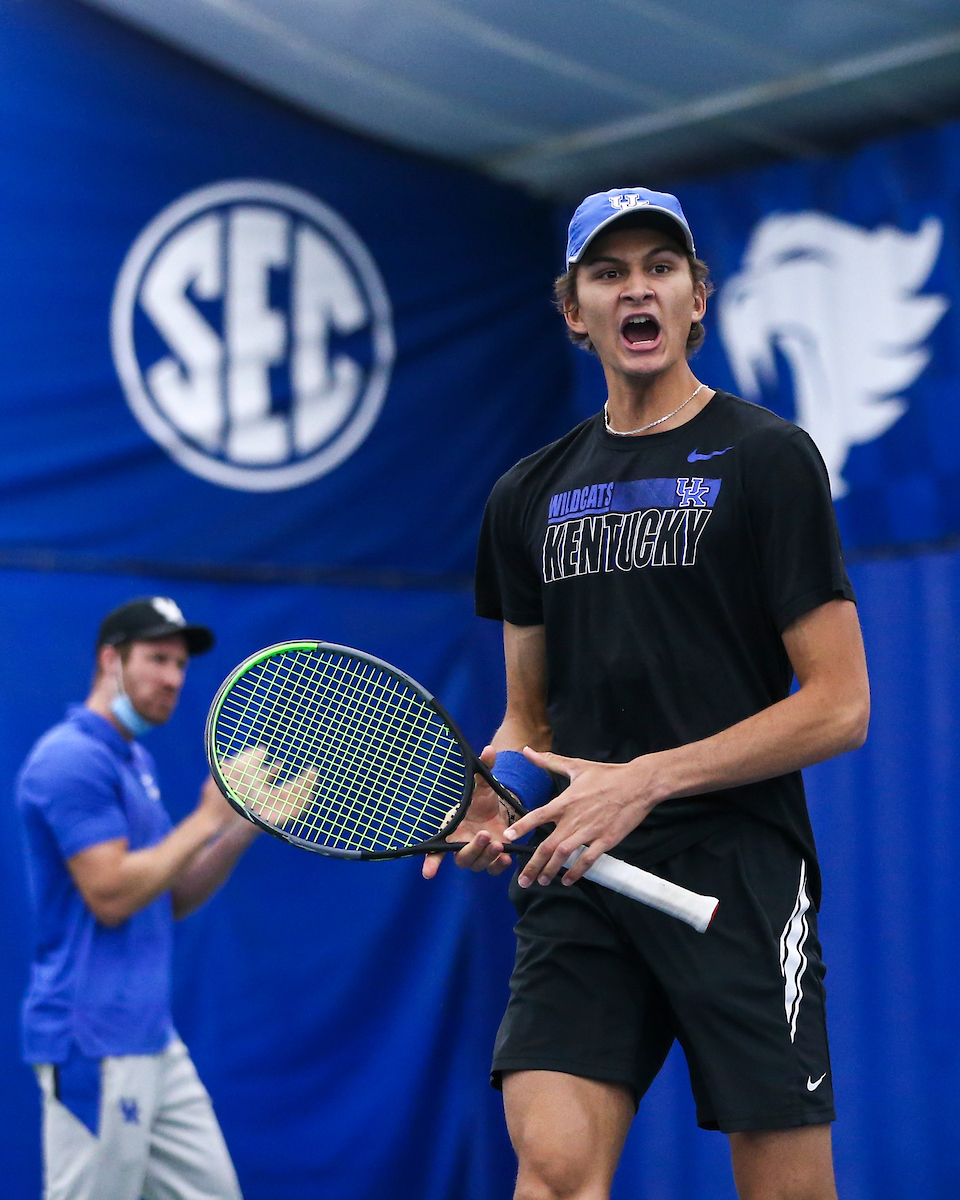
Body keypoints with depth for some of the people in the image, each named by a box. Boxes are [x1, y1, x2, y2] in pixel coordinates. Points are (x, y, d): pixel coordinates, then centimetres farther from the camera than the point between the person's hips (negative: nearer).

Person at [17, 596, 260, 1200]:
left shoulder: (136, 761, 17)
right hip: (94, 1043, -10)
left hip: (153, 1037, 10)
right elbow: (110, 896, -20)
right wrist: (207, 818, -14)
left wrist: (242, 828, 4)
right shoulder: (72, 758, -13)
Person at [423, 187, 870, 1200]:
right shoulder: (529, 496, 16)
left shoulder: (765, 459, 0)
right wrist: (494, 795, -1)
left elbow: (838, 705, -6)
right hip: (577, 876, 4)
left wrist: (646, 779, -13)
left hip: (737, 869, -3)